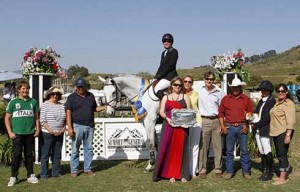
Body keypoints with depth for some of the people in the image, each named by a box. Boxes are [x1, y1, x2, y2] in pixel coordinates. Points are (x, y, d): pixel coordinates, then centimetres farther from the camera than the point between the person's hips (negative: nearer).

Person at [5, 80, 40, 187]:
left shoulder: (33, 102, 8)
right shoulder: (13, 102, 2)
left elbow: (36, 117, 13)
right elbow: (7, 118, 3)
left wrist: (37, 129, 4)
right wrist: (10, 132, -5)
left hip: (30, 133, 2)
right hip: (17, 133, -2)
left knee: (29, 155, 10)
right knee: (16, 155, -1)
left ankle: (30, 175, 18)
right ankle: (13, 177, 9)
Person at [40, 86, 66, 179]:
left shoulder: (62, 106, 9)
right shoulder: (45, 105, -4)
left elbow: (65, 120, 12)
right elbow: (42, 120, -10)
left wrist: (63, 129, -3)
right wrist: (51, 131, -15)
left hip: (59, 134, 5)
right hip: (47, 134, -5)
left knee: (57, 154, 11)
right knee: (45, 154, 1)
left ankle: (56, 172, 20)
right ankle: (44, 174, 9)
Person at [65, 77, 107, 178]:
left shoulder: (91, 96, 11)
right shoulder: (71, 97, -1)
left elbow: (95, 108, 19)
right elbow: (68, 113, -6)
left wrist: (104, 108, -1)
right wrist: (69, 128, -14)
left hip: (89, 126, 4)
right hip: (77, 126, -4)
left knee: (89, 148, 9)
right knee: (75, 149, 3)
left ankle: (88, 169, 18)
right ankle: (74, 170, 12)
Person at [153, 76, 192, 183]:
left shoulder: (185, 97, 11)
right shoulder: (166, 97, 12)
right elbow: (161, 112, 5)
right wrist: (167, 118, -14)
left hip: (182, 126, 0)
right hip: (169, 126, 1)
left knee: (181, 149, 1)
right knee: (168, 149, -2)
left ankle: (183, 174, 8)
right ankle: (171, 174, 5)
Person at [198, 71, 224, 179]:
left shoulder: (219, 92, 7)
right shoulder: (199, 91, 4)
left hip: (216, 120, 1)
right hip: (204, 120, -1)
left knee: (218, 146, 3)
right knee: (203, 146, 0)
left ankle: (218, 169, 13)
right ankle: (202, 169, 8)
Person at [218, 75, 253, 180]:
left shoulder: (246, 99, 6)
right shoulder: (225, 99, 8)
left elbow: (251, 113, 5)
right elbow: (221, 113, 9)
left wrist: (247, 126, -4)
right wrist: (222, 126, 0)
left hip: (242, 127, -1)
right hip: (229, 127, 1)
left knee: (244, 150, 3)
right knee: (229, 151, 6)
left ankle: (246, 171, 13)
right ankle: (229, 171, 14)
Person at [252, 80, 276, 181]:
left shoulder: (272, 101, -7)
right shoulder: (261, 101, 16)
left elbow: (267, 118, -14)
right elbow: (256, 112, 18)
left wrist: (256, 125, -10)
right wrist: (254, 124, -2)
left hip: (265, 130, -7)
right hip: (258, 130, 7)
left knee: (267, 152, -4)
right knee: (261, 152, 11)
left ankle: (269, 173, 7)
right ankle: (264, 171, 20)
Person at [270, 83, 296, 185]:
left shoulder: (289, 103, -12)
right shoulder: (277, 102, 13)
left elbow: (291, 121, -18)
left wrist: (288, 135, -23)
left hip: (283, 132, -8)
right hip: (276, 132, 8)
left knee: (282, 155, -3)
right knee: (279, 154, 15)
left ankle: (282, 178, 5)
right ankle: (287, 169, 34)